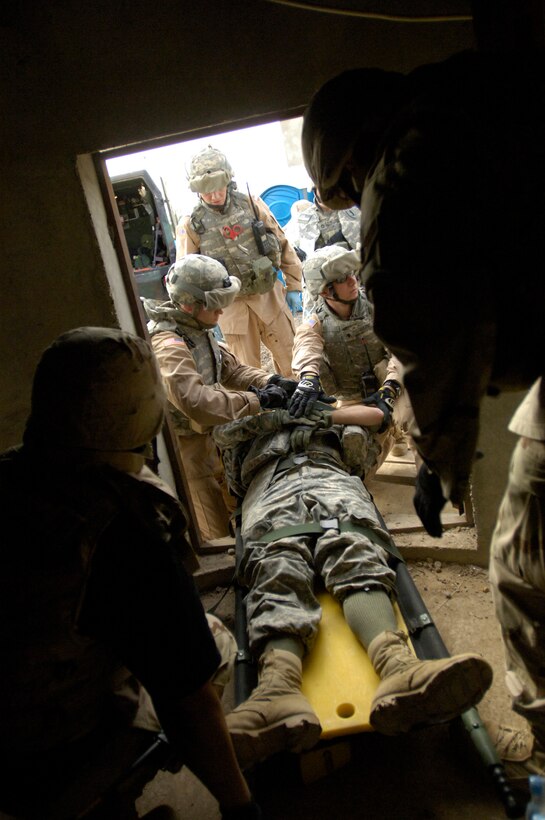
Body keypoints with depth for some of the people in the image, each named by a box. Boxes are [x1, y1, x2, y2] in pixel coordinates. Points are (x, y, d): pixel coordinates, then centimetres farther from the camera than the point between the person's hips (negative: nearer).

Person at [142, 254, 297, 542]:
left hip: (209, 434, 9)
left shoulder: (196, 329, 2)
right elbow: (196, 401, -41)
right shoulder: (167, 346, -29)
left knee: (238, 506, 21)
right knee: (216, 534, 2)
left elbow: (231, 368, 8)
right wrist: (257, 400, -34)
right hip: (185, 445, -9)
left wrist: (270, 382, -10)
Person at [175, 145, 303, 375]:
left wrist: (293, 286, 4)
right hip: (232, 305, -1)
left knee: (291, 358, 12)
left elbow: (283, 246, 5)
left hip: (270, 294, 2)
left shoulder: (251, 204, -1)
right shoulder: (190, 226, -5)